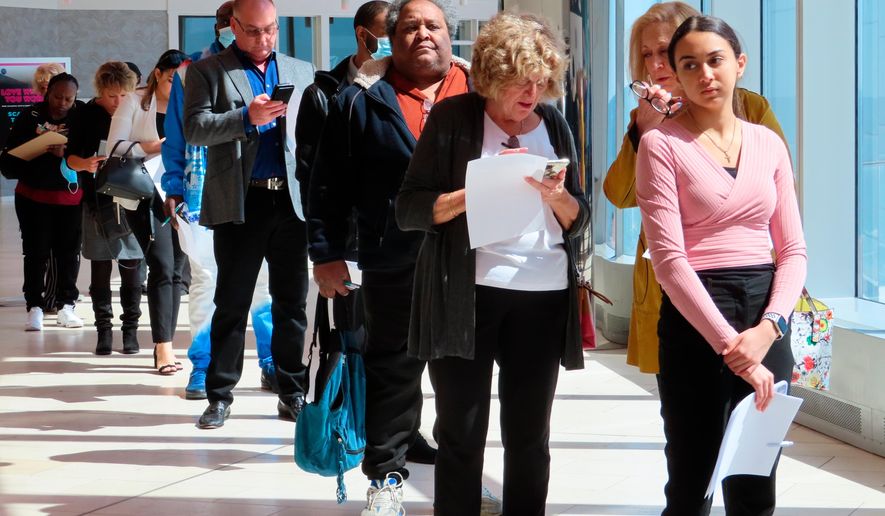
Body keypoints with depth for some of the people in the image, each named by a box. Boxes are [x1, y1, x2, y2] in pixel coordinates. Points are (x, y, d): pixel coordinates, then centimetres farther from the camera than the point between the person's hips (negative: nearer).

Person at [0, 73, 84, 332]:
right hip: (34, 197, 0)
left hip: (70, 197, 1)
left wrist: (65, 154, -25)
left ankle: (66, 306, 15)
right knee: (36, 252, 0)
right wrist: (34, 153, -22)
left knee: (68, 252, 5)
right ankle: (34, 307, 3)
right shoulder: (30, 117, -3)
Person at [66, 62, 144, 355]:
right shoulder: (87, 115, 0)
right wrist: (85, 164, -19)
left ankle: (131, 328, 11)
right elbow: (70, 157, 1)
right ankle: (104, 329, 9)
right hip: (98, 201, 0)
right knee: (100, 269, 3)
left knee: (131, 269, 3)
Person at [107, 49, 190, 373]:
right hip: (147, 195, -4)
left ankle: (165, 346, 12)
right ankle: (163, 348, -12)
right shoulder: (135, 103, 3)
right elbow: (115, 146, -4)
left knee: (175, 270, 5)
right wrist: (155, 147, -16)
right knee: (162, 267, -13)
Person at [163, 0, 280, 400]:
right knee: (205, 277, 4)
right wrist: (173, 187, 2)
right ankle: (202, 368, 12)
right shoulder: (191, 74, 5)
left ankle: (271, 366, 10)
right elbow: (176, 137, 8)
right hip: (205, 193, -1)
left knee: (265, 276, 0)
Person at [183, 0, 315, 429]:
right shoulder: (207, 72, 4)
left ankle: (293, 393, 14)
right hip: (239, 203, -3)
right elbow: (195, 128, -8)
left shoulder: (301, 71, 15)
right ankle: (220, 396, 9)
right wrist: (247, 117, -20)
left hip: (292, 200, 3)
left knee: (292, 302, 6)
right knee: (232, 303, 2)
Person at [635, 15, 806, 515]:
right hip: (696, 319, -4)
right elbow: (670, 257, -13)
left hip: (766, 321, 4)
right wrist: (732, 347, -18)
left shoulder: (769, 143, 9)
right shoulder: (662, 143, -5)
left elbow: (793, 249, 7)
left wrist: (768, 327, -11)